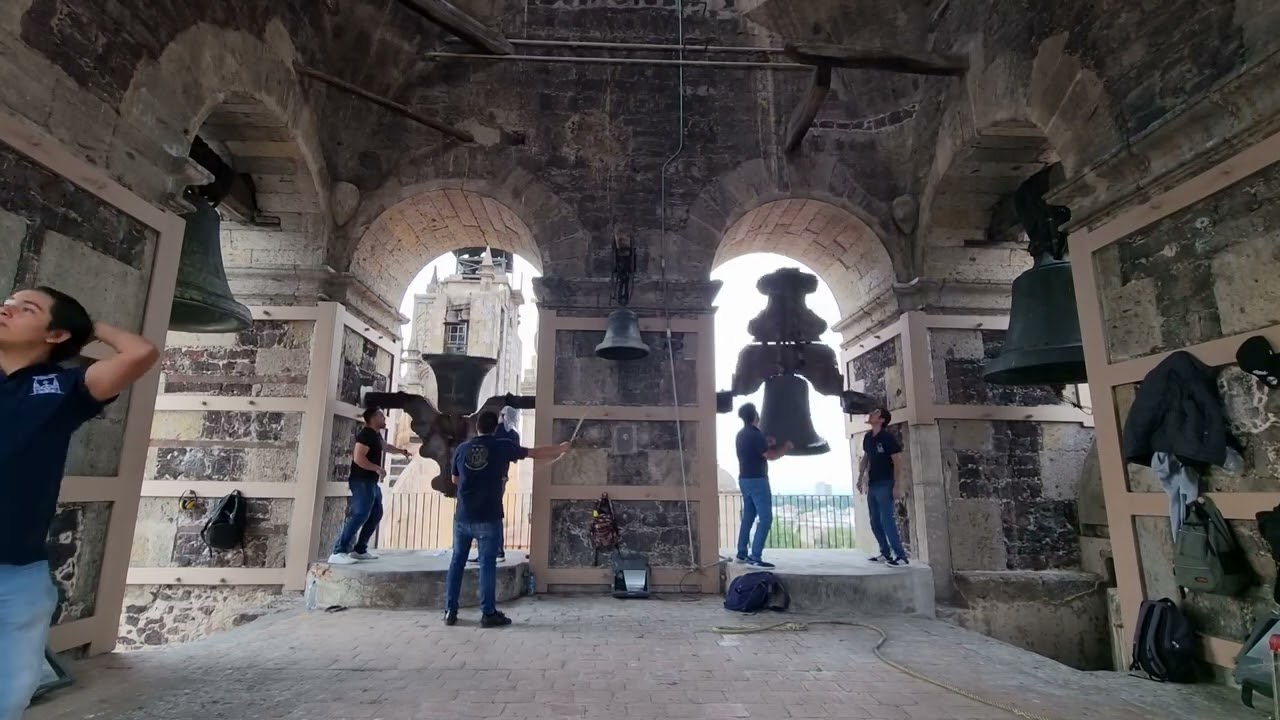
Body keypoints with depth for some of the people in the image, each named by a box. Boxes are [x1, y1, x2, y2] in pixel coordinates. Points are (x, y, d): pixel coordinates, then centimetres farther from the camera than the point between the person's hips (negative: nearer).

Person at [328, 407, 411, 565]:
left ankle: (359, 550, 17)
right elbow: (358, 458, -25)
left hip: (371, 482, 11)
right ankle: (338, 553, -18)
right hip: (362, 482, -11)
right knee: (360, 515, -18)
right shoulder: (365, 434, -15)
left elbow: (386, 446, 37)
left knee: (376, 515, 13)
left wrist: (402, 451, 40)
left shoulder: (376, 434, 15)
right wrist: (378, 468, -20)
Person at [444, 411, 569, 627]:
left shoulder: (461, 449, 4)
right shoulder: (502, 447, -5)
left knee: (457, 561, 13)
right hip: (488, 518, -3)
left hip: (463, 517, 4)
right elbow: (537, 453, 3)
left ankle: (450, 611, 17)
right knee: (487, 564, 2)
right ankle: (488, 614, 7)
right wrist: (561, 448, 18)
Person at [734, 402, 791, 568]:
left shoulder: (742, 434, 12)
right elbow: (770, 456, -17)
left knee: (748, 516, 15)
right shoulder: (755, 434, -17)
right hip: (757, 480, -9)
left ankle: (742, 554, 17)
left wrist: (768, 443, 14)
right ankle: (755, 557, -12)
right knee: (765, 518, -7)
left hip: (745, 479, 9)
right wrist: (786, 447, -3)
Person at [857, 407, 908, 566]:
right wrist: (860, 478, 17)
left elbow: (897, 462, -13)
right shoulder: (867, 438, 8)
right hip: (872, 485, 8)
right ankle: (885, 553, 20)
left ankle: (901, 555, -5)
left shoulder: (888, 437, -13)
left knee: (887, 520, -11)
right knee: (875, 522, 10)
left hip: (885, 484, -8)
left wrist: (897, 486, -17)